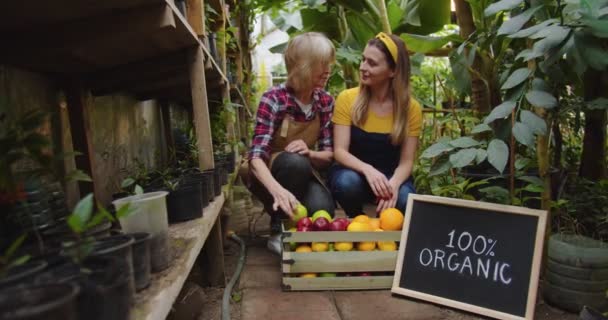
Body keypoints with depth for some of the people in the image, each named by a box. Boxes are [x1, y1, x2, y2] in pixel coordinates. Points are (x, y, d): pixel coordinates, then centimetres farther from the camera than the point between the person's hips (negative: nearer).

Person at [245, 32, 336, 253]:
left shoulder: (325, 101, -7)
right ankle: (279, 230, -14)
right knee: (296, 162, -37)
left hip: (302, 175, 3)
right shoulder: (274, 99, -22)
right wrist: (278, 190, -51)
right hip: (269, 176, -2)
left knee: (323, 208, -30)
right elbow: (257, 156, -31)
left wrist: (309, 153, -30)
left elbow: (329, 155, -6)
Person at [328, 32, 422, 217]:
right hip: (355, 173, 0)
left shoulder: (411, 108, -8)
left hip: (391, 177, 1)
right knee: (348, 182, -35)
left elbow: (406, 161, -9)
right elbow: (340, 151, -14)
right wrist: (367, 170, -34)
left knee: (406, 202, -31)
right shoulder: (347, 98, -10)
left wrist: (393, 184, -31)